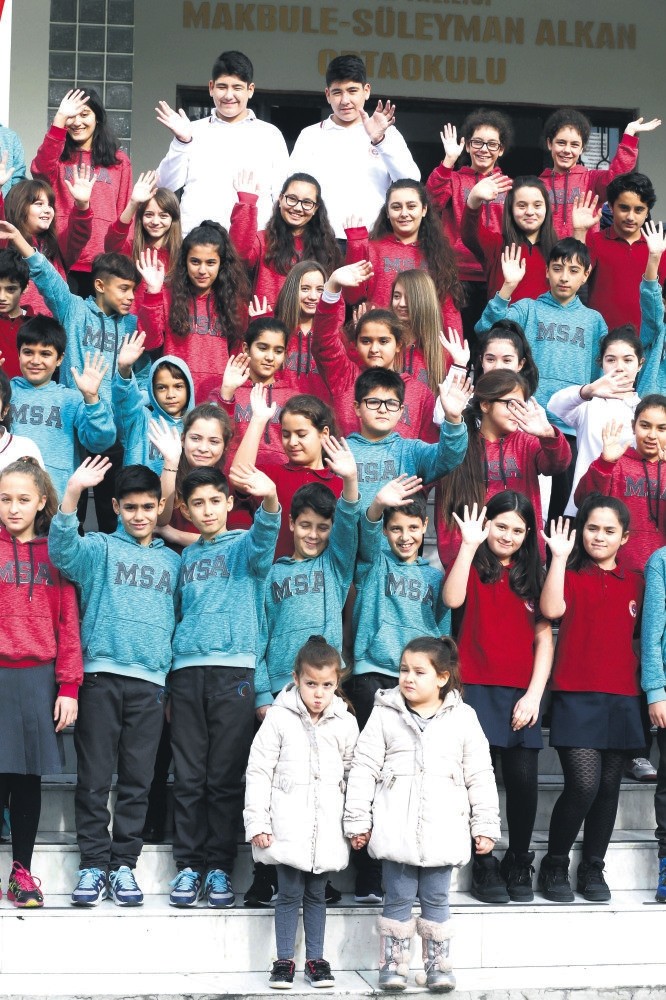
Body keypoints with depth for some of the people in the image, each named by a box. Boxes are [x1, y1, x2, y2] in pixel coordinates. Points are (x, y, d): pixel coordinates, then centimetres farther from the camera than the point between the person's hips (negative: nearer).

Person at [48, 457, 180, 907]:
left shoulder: (172, 561, 16)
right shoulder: (100, 549, 6)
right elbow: (63, 549, -15)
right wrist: (72, 494, -31)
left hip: (150, 682, 2)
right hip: (101, 674, -2)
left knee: (137, 781, 3)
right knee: (95, 778, -1)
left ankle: (123, 864, 10)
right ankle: (93, 865, 5)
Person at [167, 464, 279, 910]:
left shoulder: (244, 547, 6)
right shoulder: (187, 557, 19)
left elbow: (264, 537, -17)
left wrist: (270, 501, -41)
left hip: (233, 668, -3)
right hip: (187, 668, 4)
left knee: (226, 777, -2)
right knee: (188, 777, 2)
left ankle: (220, 867, 4)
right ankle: (190, 865, 8)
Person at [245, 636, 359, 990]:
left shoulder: (345, 723, 4)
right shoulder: (279, 718, -3)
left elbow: (354, 775, 10)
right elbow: (258, 771, -2)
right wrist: (257, 822, -6)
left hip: (326, 826, 2)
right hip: (289, 824, -2)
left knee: (316, 894, 9)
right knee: (289, 893, 1)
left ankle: (316, 959, 18)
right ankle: (284, 961, 10)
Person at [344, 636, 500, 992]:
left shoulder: (463, 718, 4)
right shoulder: (384, 714, 2)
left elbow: (480, 777, 7)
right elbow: (363, 769, 2)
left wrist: (484, 825, 5)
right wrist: (358, 821, -1)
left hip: (441, 831, 1)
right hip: (395, 830, 0)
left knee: (436, 899, 8)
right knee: (398, 898, 3)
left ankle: (437, 964, 16)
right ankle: (392, 963, 12)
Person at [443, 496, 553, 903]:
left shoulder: (532, 576, 14)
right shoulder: (473, 567, 6)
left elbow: (544, 639, 9)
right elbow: (452, 599, -17)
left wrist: (534, 694, -2)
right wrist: (469, 545, -19)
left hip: (521, 694, 2)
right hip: (477, 687, -2)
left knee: (524, 781, -4)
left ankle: (519, 863, 13)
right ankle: (484, 864, 7)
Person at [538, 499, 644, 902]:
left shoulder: (634, 581, 12)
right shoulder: (571, 574, 1)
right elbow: (552, 610, -19)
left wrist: (645, 686, 12)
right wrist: (559, 556, -20)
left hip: (621, 698, 4)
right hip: (577, 697, -4)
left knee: (609, 787, 6)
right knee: (583, 785, -13)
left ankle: (593, 869, 19)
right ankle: (555, 865, 5)